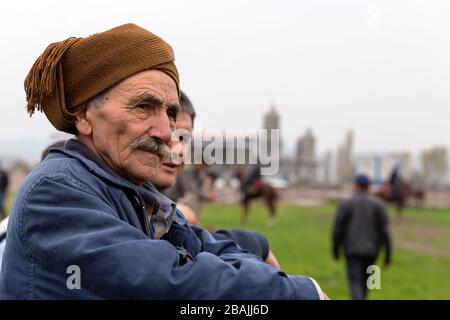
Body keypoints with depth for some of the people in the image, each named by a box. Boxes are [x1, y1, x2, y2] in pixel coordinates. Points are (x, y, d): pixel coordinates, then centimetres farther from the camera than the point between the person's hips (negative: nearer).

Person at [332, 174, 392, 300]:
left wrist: (335, 249, 10)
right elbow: (384, 230, -4)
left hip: (352, 249, -2)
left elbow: (338, 228, -3)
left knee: (355, 281, -5)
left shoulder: (345, 204, -3)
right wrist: (388, 253, 0)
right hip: (371, 250, 3)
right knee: (364, 279, 20)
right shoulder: (378, 204, 0)